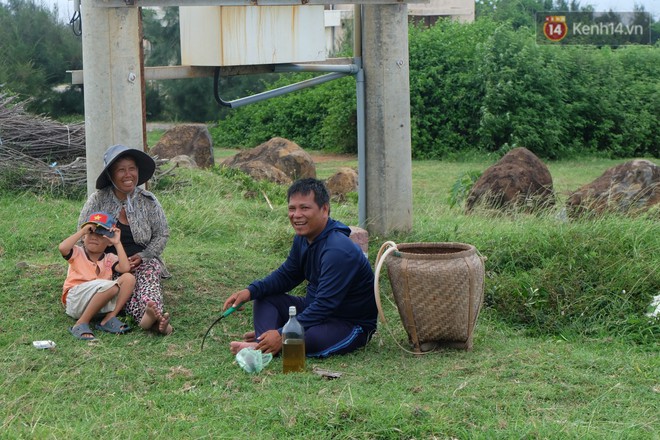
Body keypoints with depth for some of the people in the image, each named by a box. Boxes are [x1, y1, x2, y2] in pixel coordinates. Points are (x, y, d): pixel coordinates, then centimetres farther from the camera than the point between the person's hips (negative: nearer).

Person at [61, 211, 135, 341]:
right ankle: (81, 324, -26)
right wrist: (83, 230, -8)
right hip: (75, 299, -5)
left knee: (128, 278, -14)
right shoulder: (78, 253, 8)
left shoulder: (109, 259, 16)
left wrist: (117, 243, 0)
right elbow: (62, 248, -17)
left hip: (101, 303, 5)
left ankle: (108, 319, -20)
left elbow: (125, 268, -6)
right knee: (111, 286, -32)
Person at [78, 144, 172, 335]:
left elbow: (162, 234, 8)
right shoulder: (97, 201, -3)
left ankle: (154, 314, -62)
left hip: (142, 262, 2)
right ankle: (151, 317, -63)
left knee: (150, 272, -35)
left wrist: (143, 256, -9)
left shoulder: (148, 201, 4)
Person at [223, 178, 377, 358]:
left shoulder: (338, 251, -29)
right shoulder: (303, 238, 1)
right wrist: (251, 291, -5)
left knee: (314, 338, -40)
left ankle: (261, 344, -22)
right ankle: (265, 343, -26)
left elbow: (325, 305, -31)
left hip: (352, 324, -10)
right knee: (265, 299, 1)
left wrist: (283, 335, -33)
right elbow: (286, 275, 14)